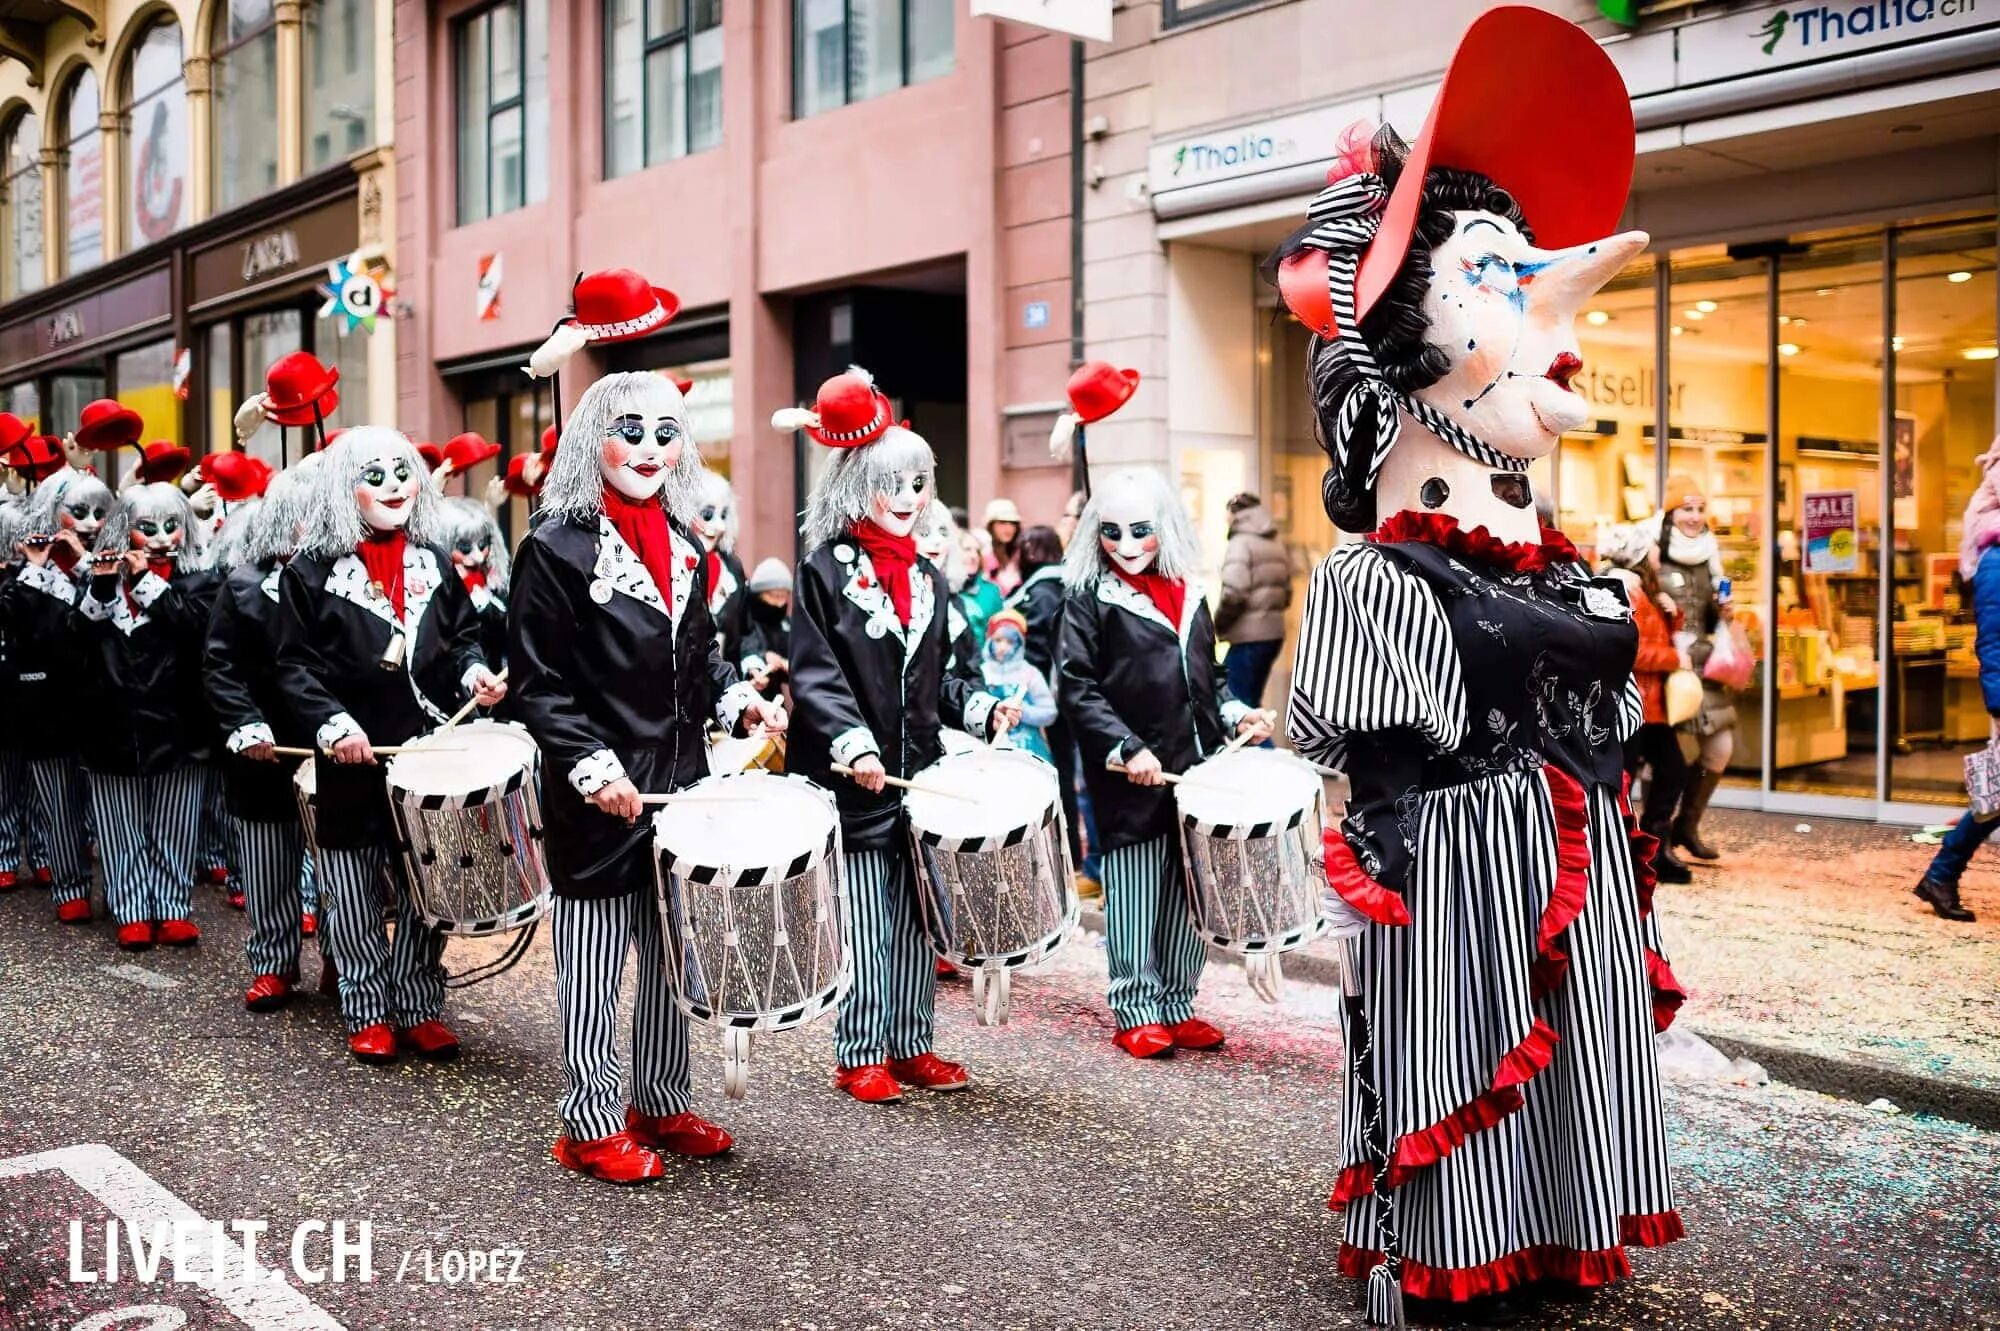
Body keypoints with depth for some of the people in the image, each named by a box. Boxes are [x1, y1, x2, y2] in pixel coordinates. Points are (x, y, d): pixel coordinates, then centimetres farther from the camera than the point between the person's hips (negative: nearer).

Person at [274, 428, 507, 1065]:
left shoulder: (435, 563, 11)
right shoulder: (311, 572, -1)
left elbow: (464, 635, 18)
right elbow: (296, 666, -5)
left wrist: (475, 673, -3)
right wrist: (333, 723, -19)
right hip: (354, 759, -3)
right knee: (357, 899, 5)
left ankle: (419, 1009, 18)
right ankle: (369, 1013, 18)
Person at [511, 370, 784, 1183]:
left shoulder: (685, 546, 11)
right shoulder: (558, 547, -10)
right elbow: (538, 683, -12)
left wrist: (736, 700, 3)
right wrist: (593, 766, -22)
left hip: (680, 781, 7)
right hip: (601, 797, -7)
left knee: (674, 954, 15)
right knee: (595, 964, 4)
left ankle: (660, 1104, 29)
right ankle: (590, 1126, 17)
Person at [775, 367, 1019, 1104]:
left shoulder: (927, 577, 14)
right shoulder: (824, 569, -5)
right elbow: (813, 675, -12)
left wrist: (982, 708, 2)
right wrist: (853, 745, -24)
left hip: (916, 774, 6)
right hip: (851, 779, -6)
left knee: (918, 919, 10)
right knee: (864, 924, 0)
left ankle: (912, 1045, 22)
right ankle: (861, 1056, 12)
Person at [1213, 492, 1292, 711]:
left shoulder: (1241, 544, -10)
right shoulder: (1276, 546, 18)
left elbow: (1234, 593, -21)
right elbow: (1286, 594, 21)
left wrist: (1219, 623, -7)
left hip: (1249, 637, -9)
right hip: (1273, 632, 9)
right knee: (1251, 700, 17)